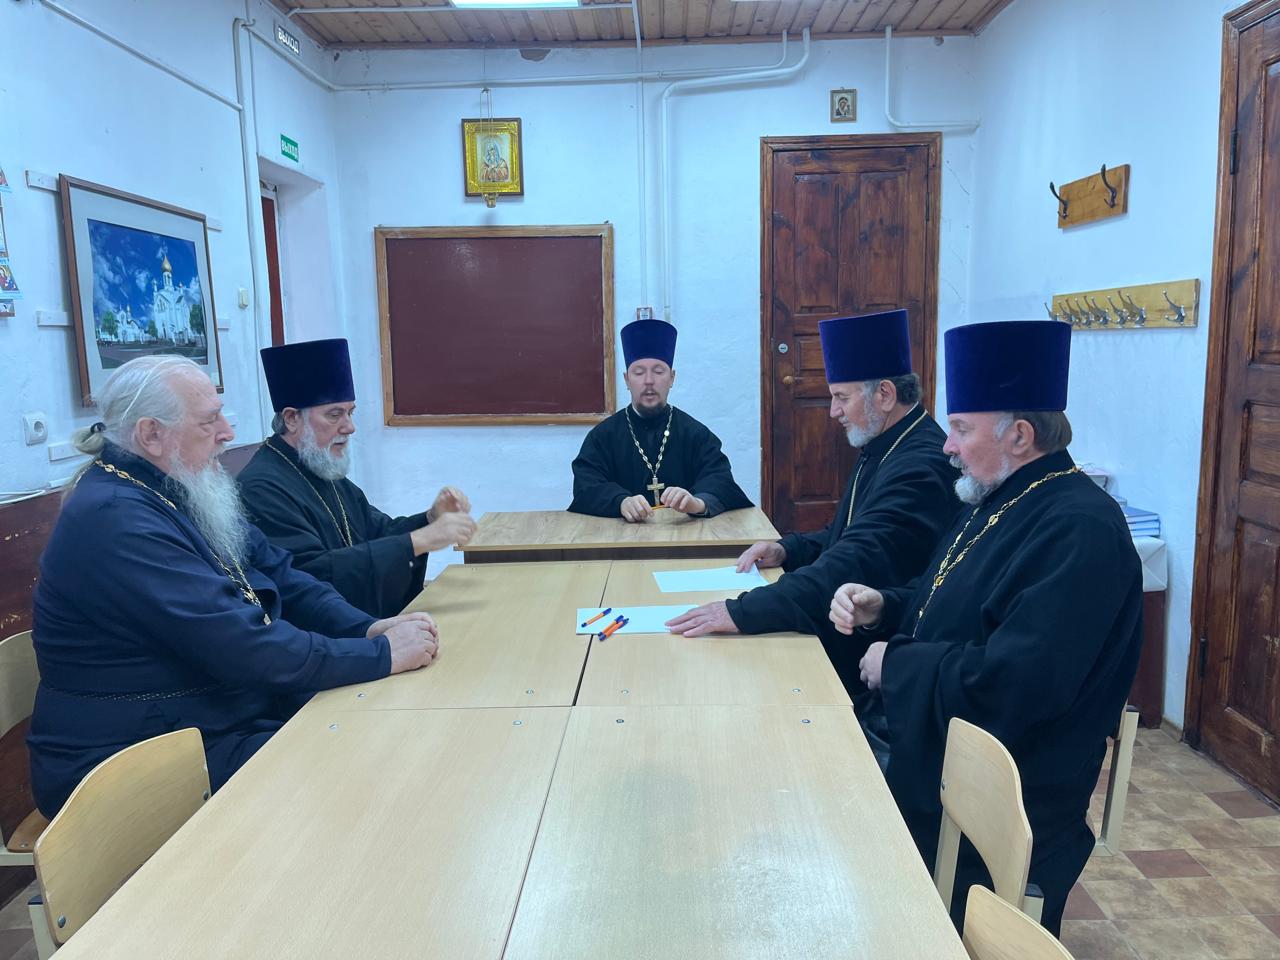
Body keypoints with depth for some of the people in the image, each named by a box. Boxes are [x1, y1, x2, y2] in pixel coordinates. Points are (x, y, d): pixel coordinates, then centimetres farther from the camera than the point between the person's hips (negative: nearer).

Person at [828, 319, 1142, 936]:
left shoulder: (1079, 531, -23)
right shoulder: (1001, 500, 8)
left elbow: (1010, 684, -30)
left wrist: (897, 665, -17)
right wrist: (882, 608, 0)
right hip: (915, 735, 9)